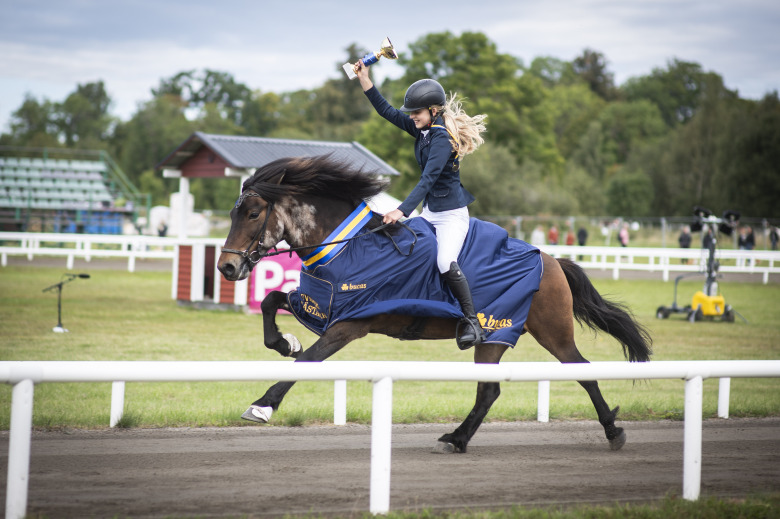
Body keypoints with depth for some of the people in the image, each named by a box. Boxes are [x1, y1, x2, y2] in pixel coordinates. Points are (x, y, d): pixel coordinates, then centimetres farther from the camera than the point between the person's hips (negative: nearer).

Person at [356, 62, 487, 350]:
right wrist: (365, 81, 4)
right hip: (429, 211, 10)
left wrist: (403, 210, -38)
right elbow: (388, 112, 12)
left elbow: (427, 179, -30)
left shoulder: (442, 138, -22)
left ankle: (472, 321, -20)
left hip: (451, 212, -10)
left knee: (445, 262, -28)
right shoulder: (423, 128, 4)